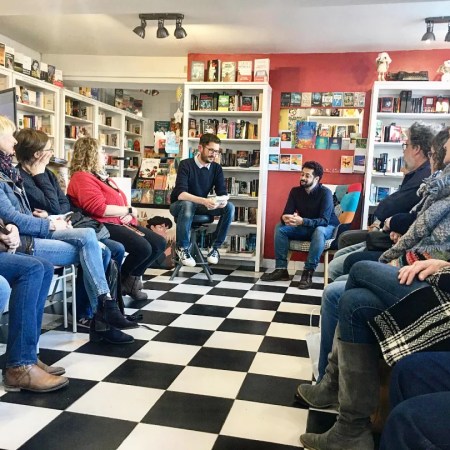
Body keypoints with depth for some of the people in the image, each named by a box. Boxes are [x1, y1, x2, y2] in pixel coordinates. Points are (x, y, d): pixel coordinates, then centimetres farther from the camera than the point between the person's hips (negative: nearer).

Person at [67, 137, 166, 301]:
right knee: (143, 248, -28)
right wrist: (128, 210, -10)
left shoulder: (101, 176, 23)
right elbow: (99, 209, -22)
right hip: (104, 225, -10)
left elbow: (120, 201, 23)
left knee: (159, 244, 0)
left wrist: (128, 213, -1)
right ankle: (120, 280, 0)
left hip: (122, 223, 10)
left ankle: (132, 279, 12)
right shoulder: (82, 178, -9)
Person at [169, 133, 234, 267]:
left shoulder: (216, 168, -3)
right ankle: (182, 247, -20)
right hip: (179, 205, -4)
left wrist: (223, 200, -34)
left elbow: (222, 192, -8)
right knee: (188, 205, -40)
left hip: (201, 205, 5)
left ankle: (215, 247, -9)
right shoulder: (186, 165, -19)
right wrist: (204, 201, -47)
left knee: (229, 207, -19)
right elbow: (180, 194, -31)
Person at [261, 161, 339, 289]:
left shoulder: (325, 193, -22)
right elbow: (286, 213, -11)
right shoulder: (295, 191, -6)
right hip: (306, 227, 5)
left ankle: (308, 272, -33)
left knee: (319, 231, -40)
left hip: (327, 227, -5)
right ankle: (281, 269, -18)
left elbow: (324, 220, -31)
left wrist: (302, 221, -46)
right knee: (280, 228, -15)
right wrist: (285, 218, -38)